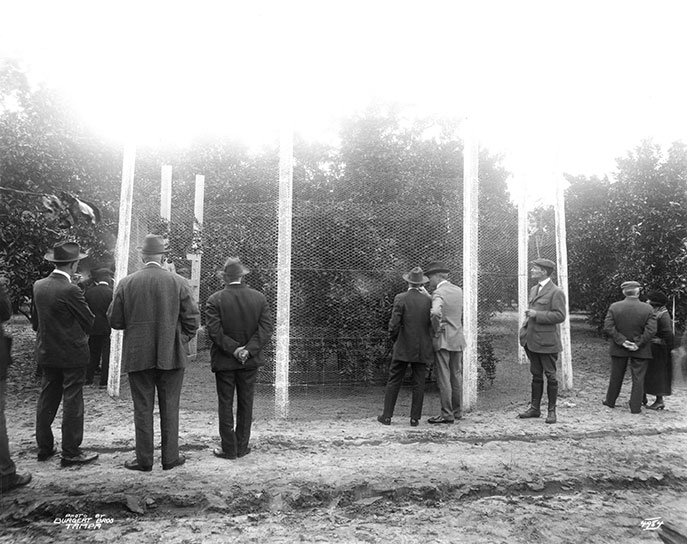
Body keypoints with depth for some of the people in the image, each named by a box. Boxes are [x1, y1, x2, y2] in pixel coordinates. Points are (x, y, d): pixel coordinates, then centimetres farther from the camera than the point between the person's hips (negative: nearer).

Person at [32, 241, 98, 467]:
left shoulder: (38, 286, 1)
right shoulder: (70, 290, -21)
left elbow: (35, 321, 11)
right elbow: (88, 321, -12)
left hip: (46, 353, 7)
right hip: (72, 354, -7)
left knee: (47, 400, 16)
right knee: (72, 402, 2)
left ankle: (44, 448, 26)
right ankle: (71, 452, 9)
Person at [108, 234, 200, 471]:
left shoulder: (126, 283, -4)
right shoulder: (179, 283, -5)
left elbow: (114, 321, 1)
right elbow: (192, 320, -4)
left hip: (137, 356, 1)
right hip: (172, 355, 0)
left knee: (142, 409, 10)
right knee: (170, 408, 10)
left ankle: (144, 460, 19)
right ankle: (170, 458, 19)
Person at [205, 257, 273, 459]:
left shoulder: (214, 300, -9)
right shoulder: (259, 298, -2)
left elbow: (214, 331, -16)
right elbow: (266, 329, -8)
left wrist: (234, 349, -13)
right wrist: (249, 350, -12)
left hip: (224, 360, -2)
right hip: (250, 361, 2)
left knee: (225, 405, 9)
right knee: (246, 404, 13)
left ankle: (229, 449, 15)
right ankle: (242, 447, 21)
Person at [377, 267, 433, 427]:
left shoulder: (400, 298, -9)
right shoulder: (428, 299, -3)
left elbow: (394, 325, -13)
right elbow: (433, 322, 9)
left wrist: (395, 339, 8)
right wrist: (426, 294, 8)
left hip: (403, 348, -2)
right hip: (422, 349, 2)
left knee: (394, 381, 8)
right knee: (418, 384, 9)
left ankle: (387, 416, 13)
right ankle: (415, 418, 13)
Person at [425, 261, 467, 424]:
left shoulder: (438, 293, -15)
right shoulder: (458, 290, 9)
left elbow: (435, 312, -33)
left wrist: (436, 329, -18)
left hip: (443, 340, -8)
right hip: (458, 339, 8)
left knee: (444, 379, 0)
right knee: (456, 376, 16)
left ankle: (447, 415, 6)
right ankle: (457, 411, 26)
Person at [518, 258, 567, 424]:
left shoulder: (556, 292, -11)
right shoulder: (533, 290, 15)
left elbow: (560, 316, -18)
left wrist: (536, 315, -20)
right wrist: (524, 330, 10)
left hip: (547, 342, -7)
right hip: (532, 340, 7)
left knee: (550, 376, 5)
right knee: (536, 376, 14)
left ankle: (551, 411, 16)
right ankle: (534, 408, 23)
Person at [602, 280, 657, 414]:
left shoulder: (614, 307, -8)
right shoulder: (648, 308, -9)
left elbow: (608, 327, -12)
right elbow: (651, 330, -15)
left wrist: (622, 341, -10)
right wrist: (638, 344, -10)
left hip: (619, 349, 2)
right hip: (641, 351, -1)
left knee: (616, 376, 15)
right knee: (638, 379, 8)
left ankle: (610, 401, 28)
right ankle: (635, 407, 11)